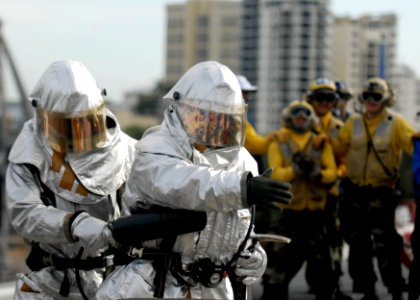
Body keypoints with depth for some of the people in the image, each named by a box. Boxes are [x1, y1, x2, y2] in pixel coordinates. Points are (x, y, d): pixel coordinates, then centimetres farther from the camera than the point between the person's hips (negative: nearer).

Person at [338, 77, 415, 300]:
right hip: (354, 191, 4)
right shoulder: (353, 123, 8)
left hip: (382, 192, -4)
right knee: (357, 244, 10)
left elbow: (415, 146, -12)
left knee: (385, 244, -11)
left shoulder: (396, 123, -3)